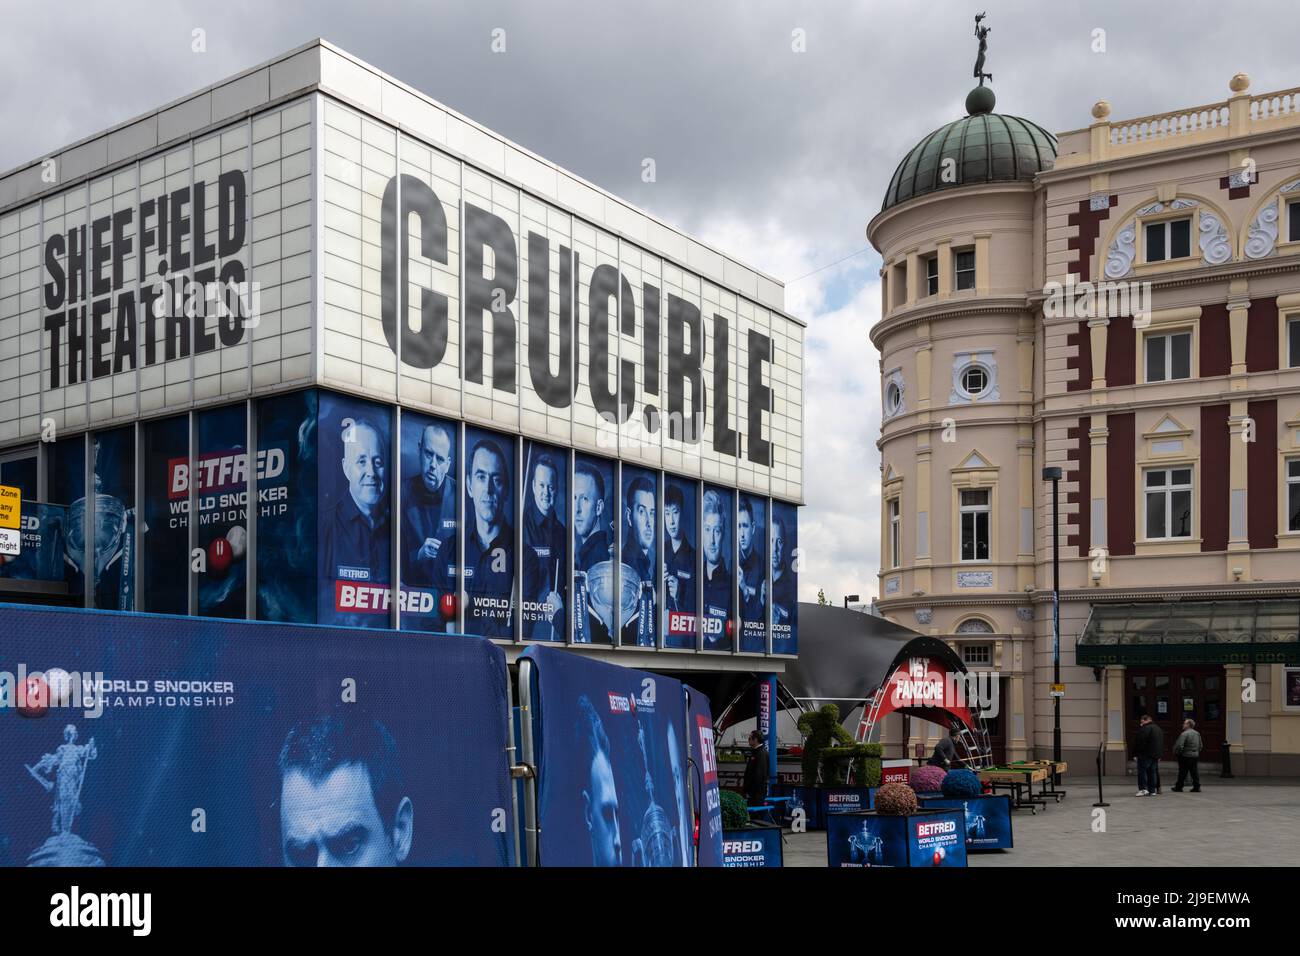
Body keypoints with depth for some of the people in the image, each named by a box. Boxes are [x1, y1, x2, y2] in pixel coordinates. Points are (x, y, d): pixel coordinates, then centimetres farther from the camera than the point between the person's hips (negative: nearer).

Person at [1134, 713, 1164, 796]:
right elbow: (1162, 743, 23)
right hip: (1156, 755, 9)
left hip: (1146, 755, -9)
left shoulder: (1145, 729, -13)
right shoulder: (1158, 728, 19)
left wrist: (1136, 754, -15)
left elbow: (1140, 742, -19)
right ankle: (1152, 790, 9)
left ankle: (1143, 789, -14)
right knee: (1152, 772, 10)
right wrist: (1160, 755, 22)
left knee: (1142, 771, -5)